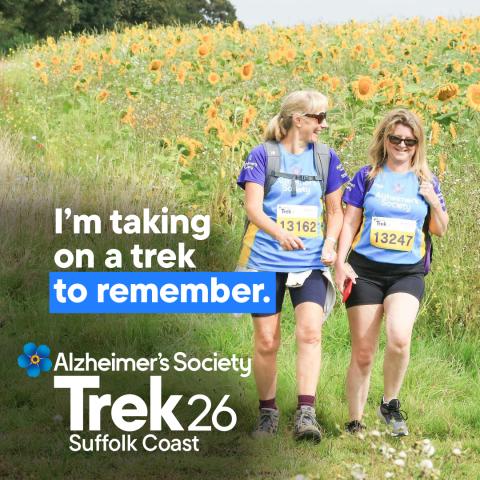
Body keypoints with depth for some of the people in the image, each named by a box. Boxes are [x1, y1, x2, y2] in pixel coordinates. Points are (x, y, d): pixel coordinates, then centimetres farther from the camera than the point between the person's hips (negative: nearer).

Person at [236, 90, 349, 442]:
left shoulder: (326, 158, 8)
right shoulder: (263, 155, -3)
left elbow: (336, 210, 15)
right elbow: (253, 207, -12)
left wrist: (330, 243, -5)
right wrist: (279, 232, -31)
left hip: (310, 263, 2)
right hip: (266, 261, -2)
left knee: (310, 331, -18)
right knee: (266, 341, 3)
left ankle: (306, 413, -21)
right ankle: (268, 412, 20)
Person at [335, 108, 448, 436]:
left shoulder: (426, 181, 8)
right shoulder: (367, 176, 5)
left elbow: (440, 231, 13)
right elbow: (350, 222, 5)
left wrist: (435, 203, -7)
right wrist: (340, 261, -8)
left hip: (408, 273, 0)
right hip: (366, 271, 0)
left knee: (399, 337, -25)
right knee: (363, 353, 1)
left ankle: (390, 404, -3)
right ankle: (355, 423, 14)